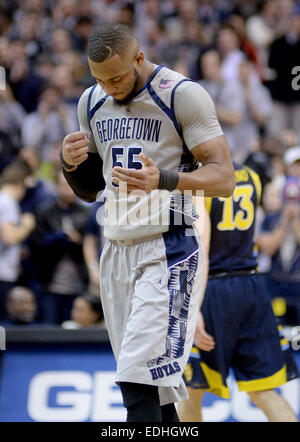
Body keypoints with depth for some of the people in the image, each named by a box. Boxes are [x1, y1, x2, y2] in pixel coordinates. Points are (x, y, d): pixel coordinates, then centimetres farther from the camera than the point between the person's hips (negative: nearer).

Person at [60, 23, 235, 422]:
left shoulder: (183, 95, -8)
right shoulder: (92, 102, 12)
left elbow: (224, 178, -12)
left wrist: (163, 180, -29)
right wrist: (70, 164, -2)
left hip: (167, 253, -7)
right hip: (116, 250, 7)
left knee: (139, 382, -17)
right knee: (158, 387, 7)